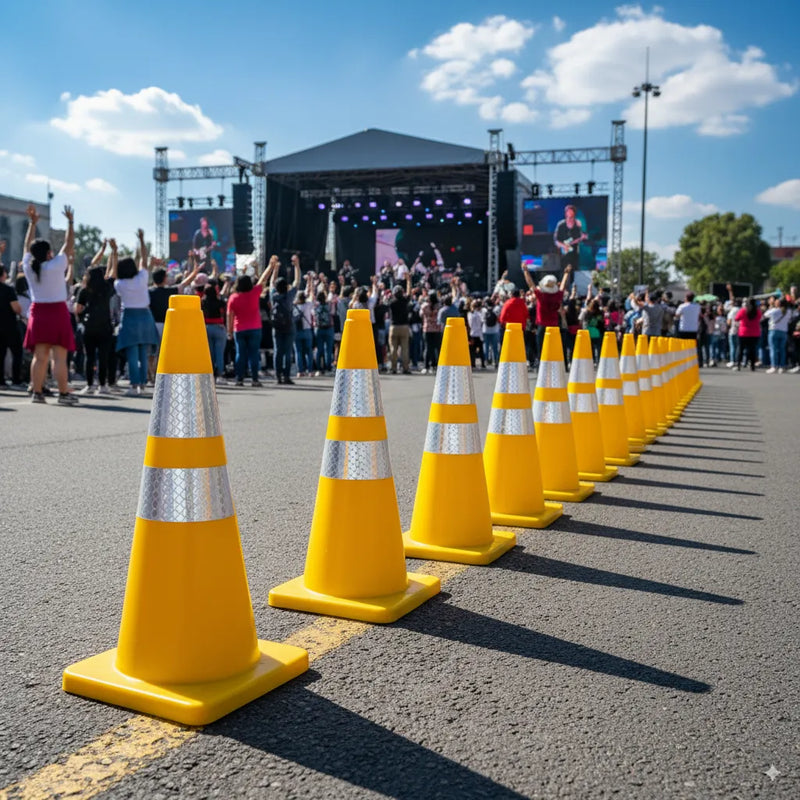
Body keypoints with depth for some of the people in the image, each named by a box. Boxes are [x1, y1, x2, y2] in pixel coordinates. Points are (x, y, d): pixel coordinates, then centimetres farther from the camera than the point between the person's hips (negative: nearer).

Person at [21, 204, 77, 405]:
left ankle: (37, 392, 7)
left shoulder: (28, 266, 0)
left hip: (38, 313, 5)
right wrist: (70, 222, 5)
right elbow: (69, 244, -3)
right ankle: (64, 394, -4)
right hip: (57, 313, -5)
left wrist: (32, 223, 22)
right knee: (59, 357, -5)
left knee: (39, 357, 7)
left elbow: (28, 245, 15)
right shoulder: (56, 266, -13)